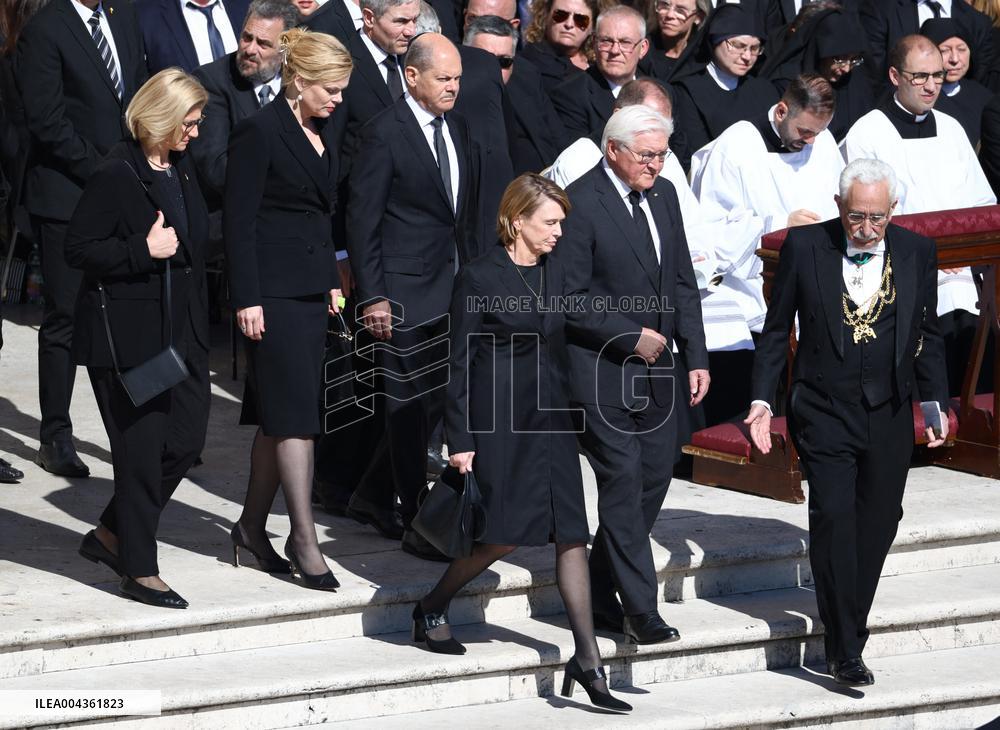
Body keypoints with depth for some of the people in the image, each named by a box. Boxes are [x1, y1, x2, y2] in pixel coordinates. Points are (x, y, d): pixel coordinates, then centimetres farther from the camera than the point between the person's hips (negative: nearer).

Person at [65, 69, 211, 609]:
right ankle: (139, 570, 10)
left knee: (186, 439, 6)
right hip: (126, 336, -8)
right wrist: (144, 251, -23)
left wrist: (200, 328, 16)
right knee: (141, 448, -2)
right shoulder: (115, 176, -14)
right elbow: (78, 250, -15)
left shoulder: (183, 170, 10)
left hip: (180, 333, 8)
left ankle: (111, 535, 24)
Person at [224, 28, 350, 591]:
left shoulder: (323, 132, 12)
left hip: (311, 289, 8)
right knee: (295, 413, -9)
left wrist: (333, 281, 17)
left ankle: (252, 527, 17)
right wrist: (247, 299, -16)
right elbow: (239, 219, -13)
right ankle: (304, 538, -7)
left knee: (281, 415, 10)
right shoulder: (261, 132, -12)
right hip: (274, 290, -8)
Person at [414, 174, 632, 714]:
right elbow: (460, 363, -8)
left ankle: (587, 660, 1)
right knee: (503, 535, -7)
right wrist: (460, 440, -11)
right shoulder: (479, 279, -9)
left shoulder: (554, 273, 9)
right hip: (499, 422, -6)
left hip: (549, 421, 6)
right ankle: (430, 611, 17)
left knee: (570, 535, 0)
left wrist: (566, 409, 16)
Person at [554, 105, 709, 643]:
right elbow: (569, 300, -15)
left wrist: (695, 356, 9)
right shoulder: (580, 204, -14)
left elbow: (682, 282, 16)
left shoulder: (663, 195, 10)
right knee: (624, 482, -9)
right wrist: (632, 336, -14)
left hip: (654, 369, 8)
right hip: (600, 372, -8)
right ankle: (639, 610, -4)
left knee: (654, 477, 8)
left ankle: (599, 597, 20)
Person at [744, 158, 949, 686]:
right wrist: (762, 399, -3)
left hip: (889, 418, 3)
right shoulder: (804, 246, -3)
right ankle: (844, 649, -11)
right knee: (834, 518, -14)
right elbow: (776, 330, 3)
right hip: (825, 413, -3)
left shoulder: (917, 252, 3)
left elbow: (927, 336, 12)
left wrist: (935, 402, 6)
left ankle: (847, 627, 24)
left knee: (877, 523, 7)